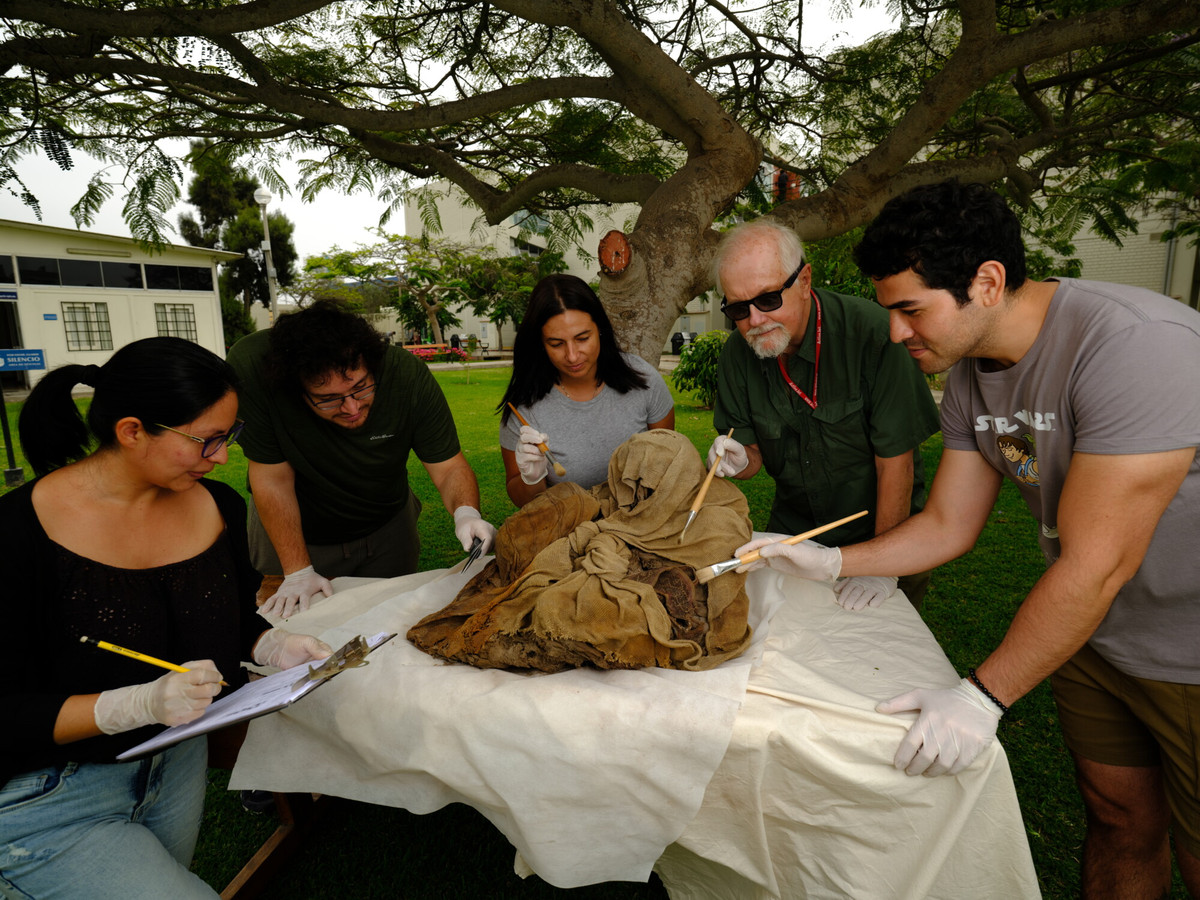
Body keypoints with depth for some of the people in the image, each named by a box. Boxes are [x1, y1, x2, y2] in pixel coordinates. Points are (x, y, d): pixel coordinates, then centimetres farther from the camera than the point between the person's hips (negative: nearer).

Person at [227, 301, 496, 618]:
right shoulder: (250, 368, -33)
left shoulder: (408, 374, -30)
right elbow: (274, 478, -25)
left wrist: (466, 511, -43)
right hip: (289, 528, -1)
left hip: (387, 526, 2)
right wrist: (298, 571, -23)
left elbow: (449, 466, -23)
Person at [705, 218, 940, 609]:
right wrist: (740, 461, -25)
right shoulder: (737, 354, -11)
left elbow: (896, 460, -23)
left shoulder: (871, 332, -26)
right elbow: (755, 453, -1)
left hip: (882, 527, -3)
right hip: (792, 529, 4)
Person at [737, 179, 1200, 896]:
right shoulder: (970, 377, -5)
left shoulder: (1133, 344, -30)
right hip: (1094, 634, 6)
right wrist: (831, 562, -8)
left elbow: (1095, 564, -30)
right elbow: (947, 526, 2)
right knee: (1119, 822, 18)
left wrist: (984, 697, -24)